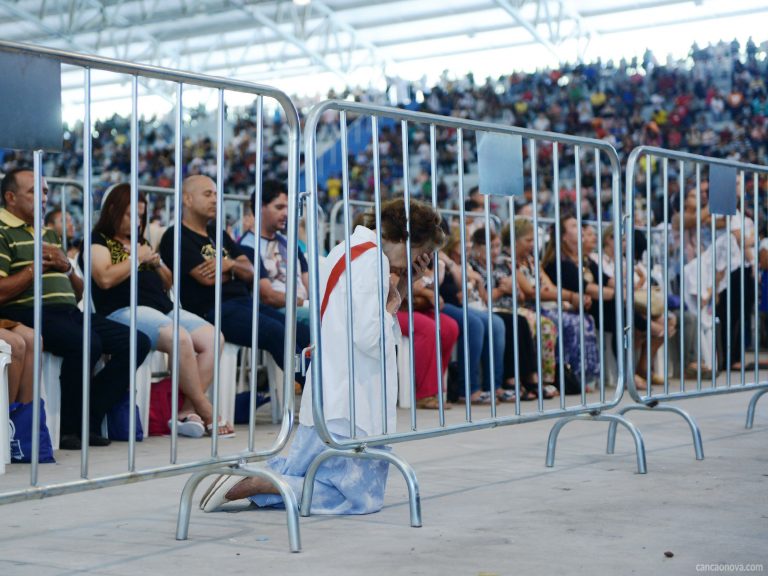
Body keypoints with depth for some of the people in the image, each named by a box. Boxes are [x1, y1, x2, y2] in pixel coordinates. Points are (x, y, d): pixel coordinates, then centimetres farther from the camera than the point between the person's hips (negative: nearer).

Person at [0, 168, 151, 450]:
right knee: (87, 343, -35)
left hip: (68, 312, 9)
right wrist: (36, 267, -6)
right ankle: (68, 428, -14)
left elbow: (78, 293, 26)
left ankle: (88, 421, -8)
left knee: (138, 342, -8)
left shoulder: (48, 234, 27)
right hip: (29, 313, -8)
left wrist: (66, 268, 6)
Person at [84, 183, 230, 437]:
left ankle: (187, 410, -20)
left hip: (163, 308, 8)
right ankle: (206, 413, -23)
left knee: (212, 337, -15)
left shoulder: (140, 241, 28)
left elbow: (168, 283, 30)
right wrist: (137, 258, -3)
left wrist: (157, 263, 10)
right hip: (125, 310, -8)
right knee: (180, 339, -32)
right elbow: (105, 278, -13)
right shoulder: (99, 241, 7)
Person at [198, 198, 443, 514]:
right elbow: (371, 339, -21)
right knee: (362, 497, -5)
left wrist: (402, 284, 13)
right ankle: (250, 485, -12)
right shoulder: (373, 259, -14)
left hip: (326, 400, 10)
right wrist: (392, 304, -3)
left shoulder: (342, 253, 17)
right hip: (351, 406, -10)